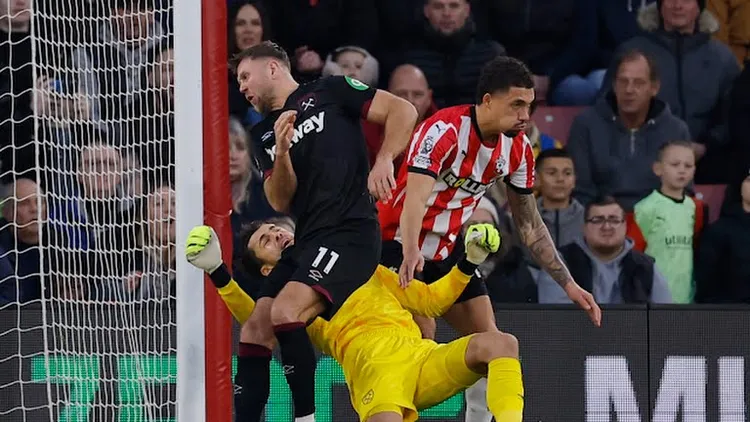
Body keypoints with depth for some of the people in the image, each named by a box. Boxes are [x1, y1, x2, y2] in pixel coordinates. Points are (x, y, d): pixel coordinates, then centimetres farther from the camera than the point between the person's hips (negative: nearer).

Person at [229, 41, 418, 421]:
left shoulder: (329, 92, 4)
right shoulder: (264, 134, 20)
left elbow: (402, 111, -1)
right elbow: (280, 201, 10)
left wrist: (383, 161, -16)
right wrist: (281, 153, -7)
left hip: (350, 231, -8)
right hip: (307, 240, 8)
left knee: (286, 312, -25)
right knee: (257, 326, -2)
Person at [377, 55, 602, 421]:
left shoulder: (518, 149, -4)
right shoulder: (444, 130, -26)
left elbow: (529, 224, 7)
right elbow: (414, 198, -38)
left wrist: (568, 284, 4)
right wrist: (410, 253, -56)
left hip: (448, 250, 7)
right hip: (399, 244, -7)